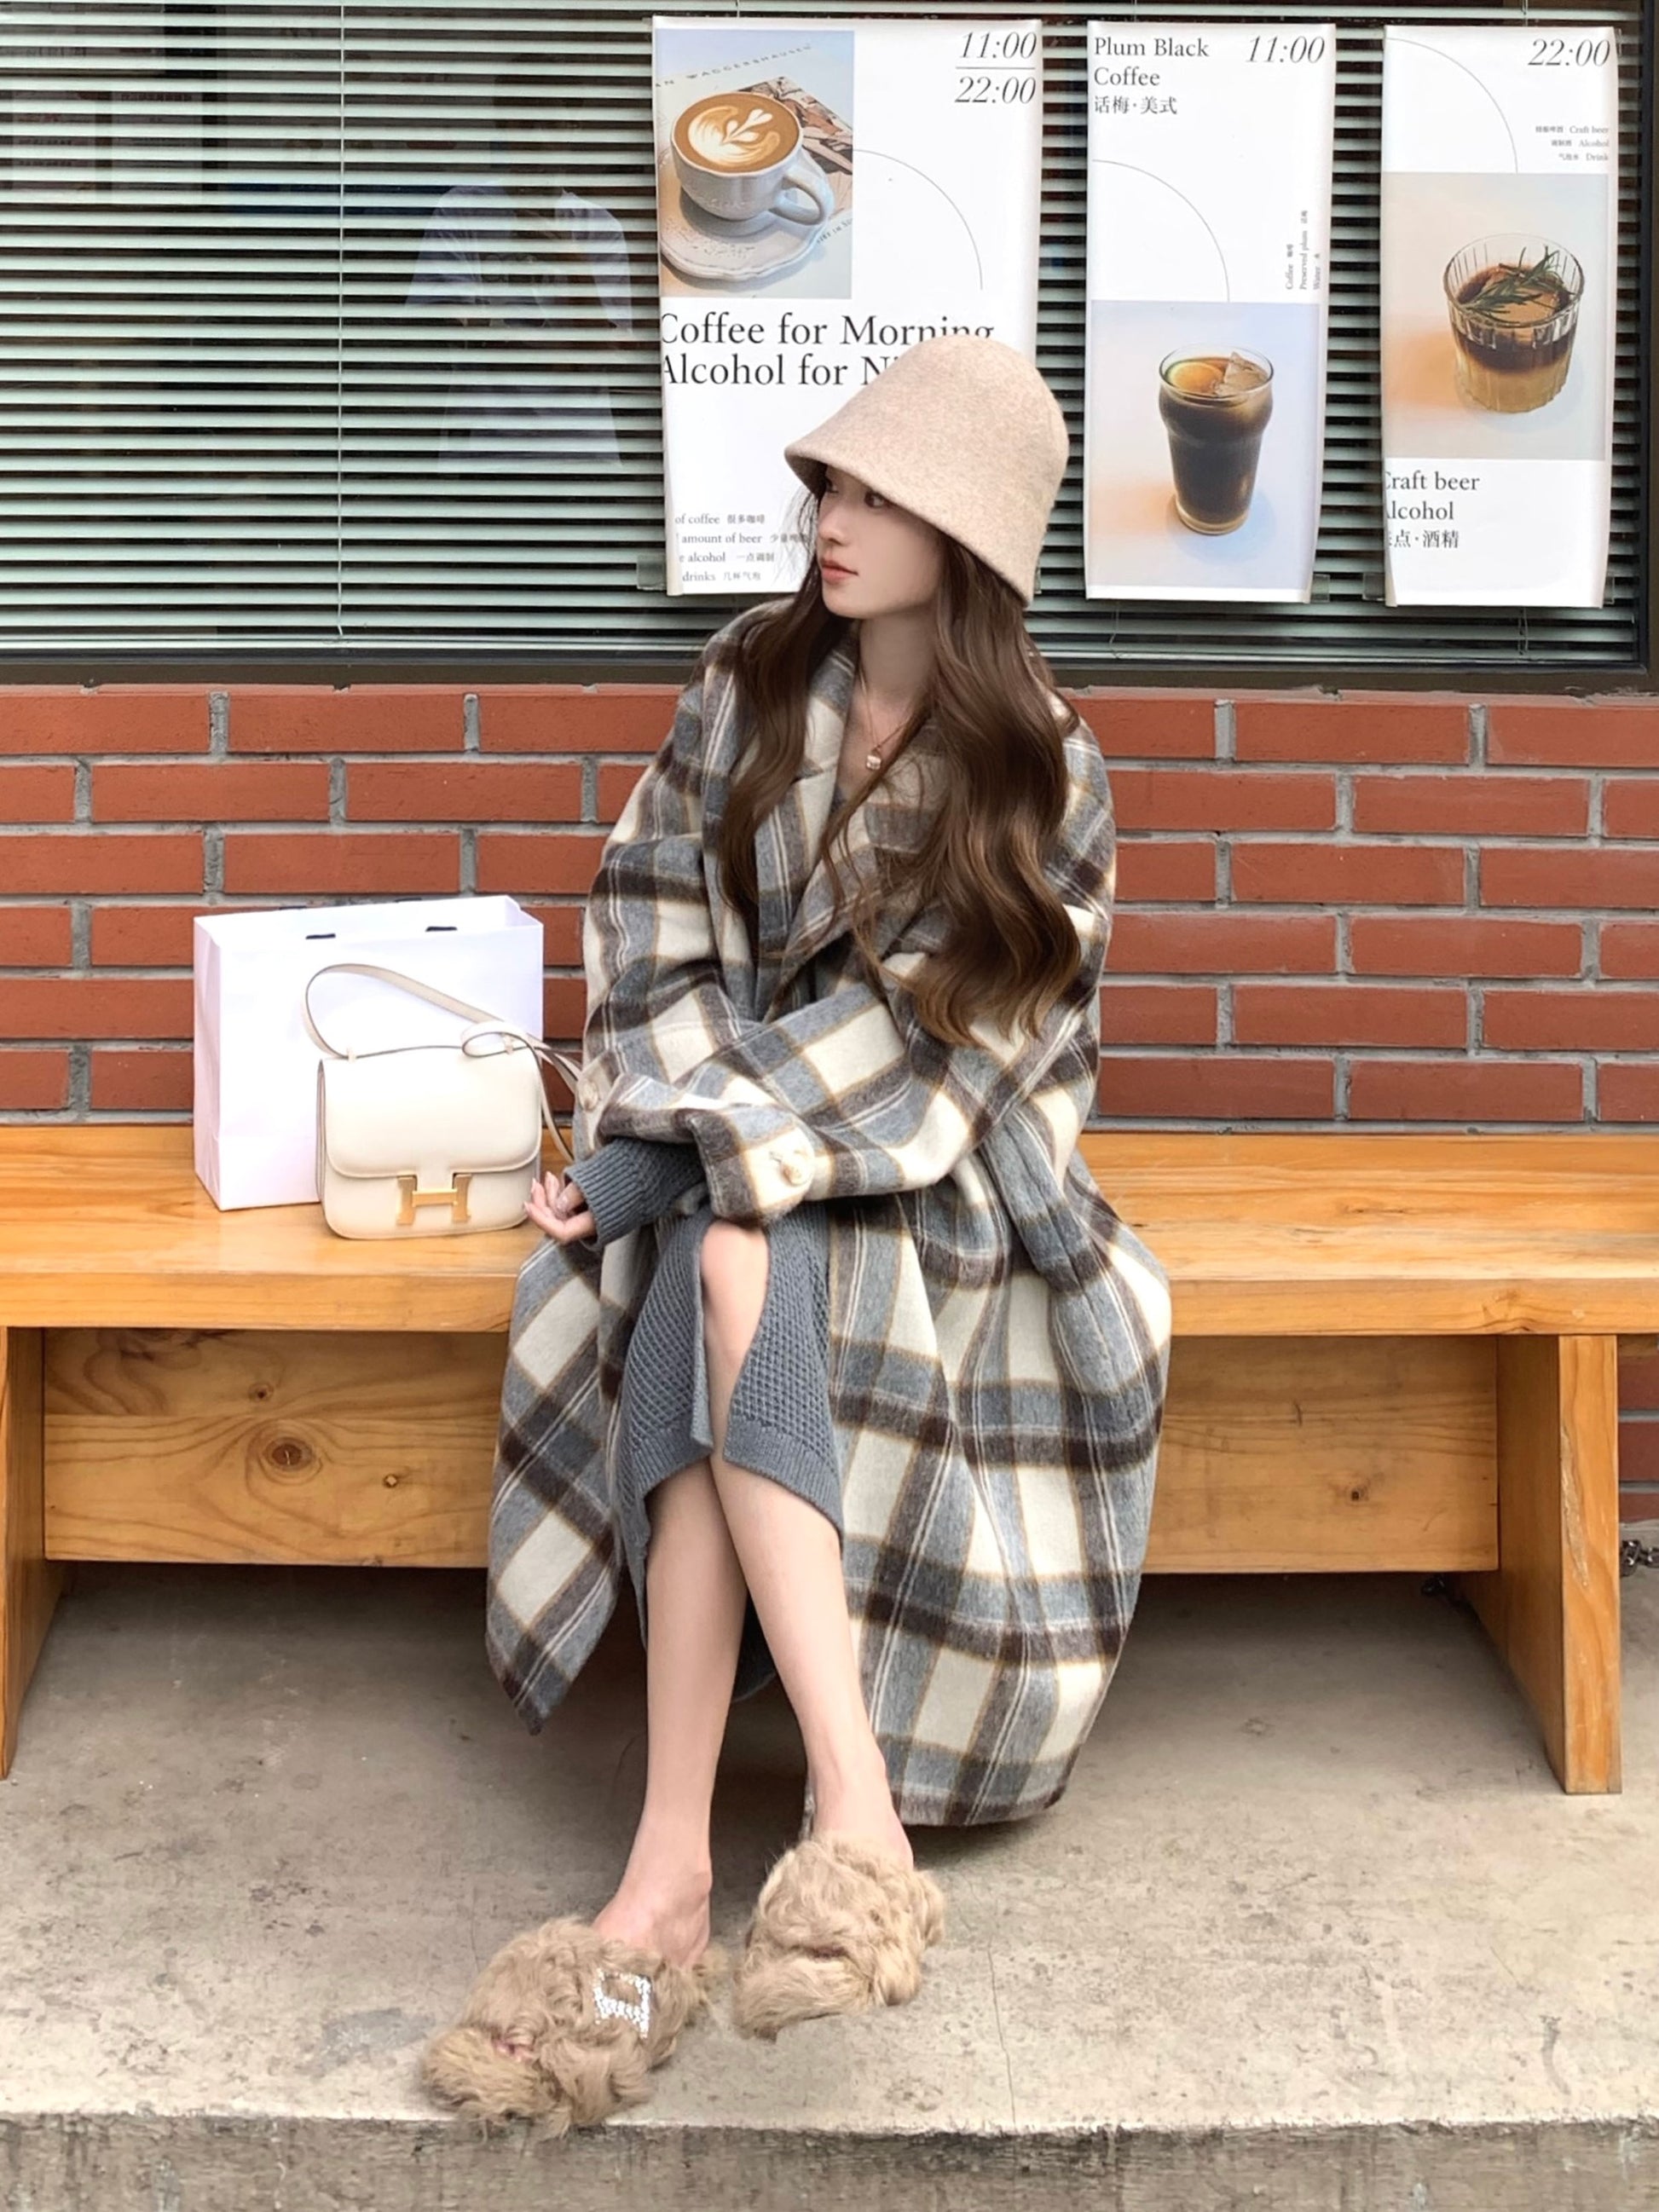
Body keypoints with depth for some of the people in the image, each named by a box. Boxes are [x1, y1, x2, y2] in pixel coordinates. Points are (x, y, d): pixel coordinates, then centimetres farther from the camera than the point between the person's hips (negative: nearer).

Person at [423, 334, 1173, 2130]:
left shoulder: (1047, 779, -4)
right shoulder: (750, 686, 6)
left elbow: (932, 1032, -11)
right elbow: (656, 919, 6)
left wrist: (693, 1146, -20)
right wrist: (685, 1117, -10)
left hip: (930, 1174, -3)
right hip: (731, 1148, 3)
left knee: (729, 1278, -36)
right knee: (734, 1281, -35)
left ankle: (671, 1873, -43)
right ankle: (856, 1802, -45)